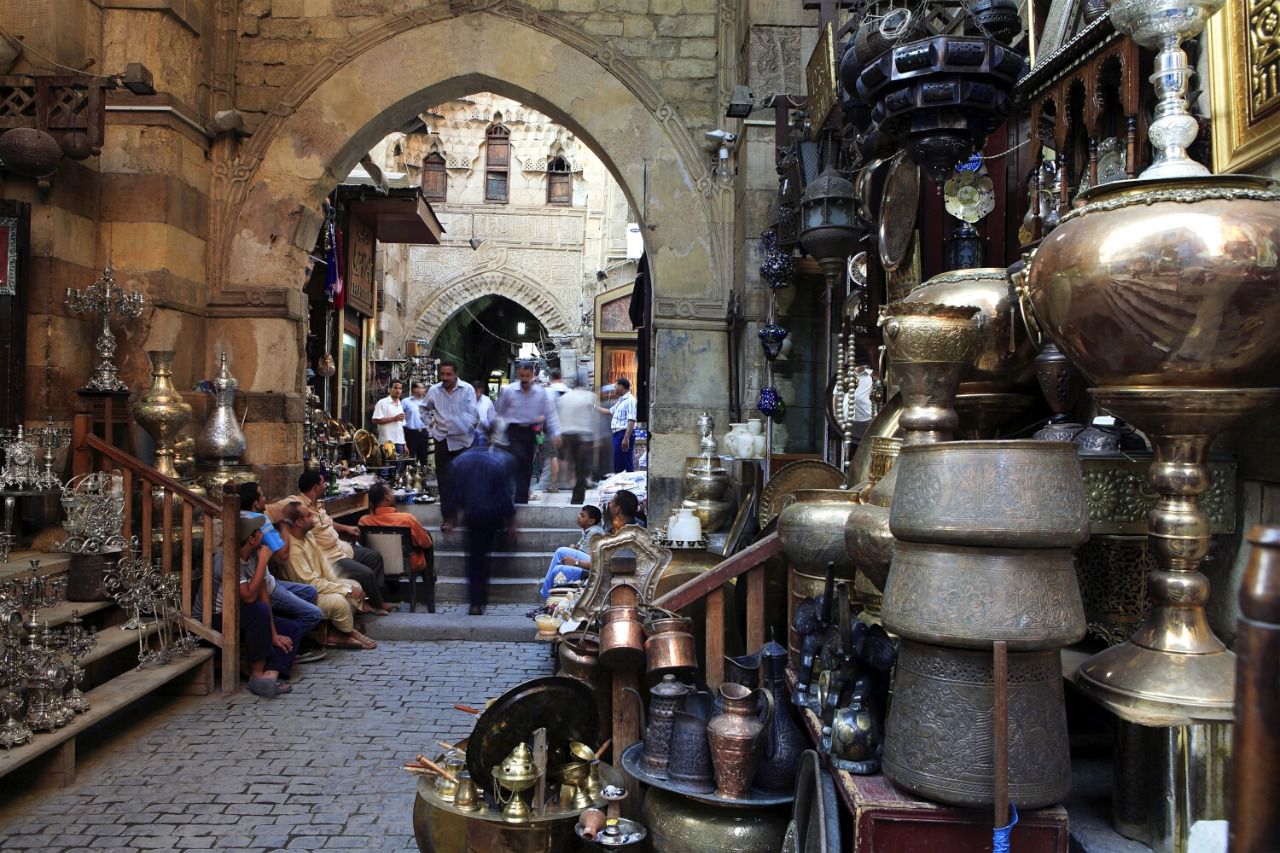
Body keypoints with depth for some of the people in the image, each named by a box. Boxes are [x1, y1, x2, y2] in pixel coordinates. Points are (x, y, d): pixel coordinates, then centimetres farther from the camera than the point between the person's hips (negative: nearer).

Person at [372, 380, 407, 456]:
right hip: (387, 442, -7)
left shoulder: (400, 405, 19)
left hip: (399, 442, 7)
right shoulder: (382, 403, -2)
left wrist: (404, 445, 16)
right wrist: (394, 418, -13)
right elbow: (375, 420, -12)